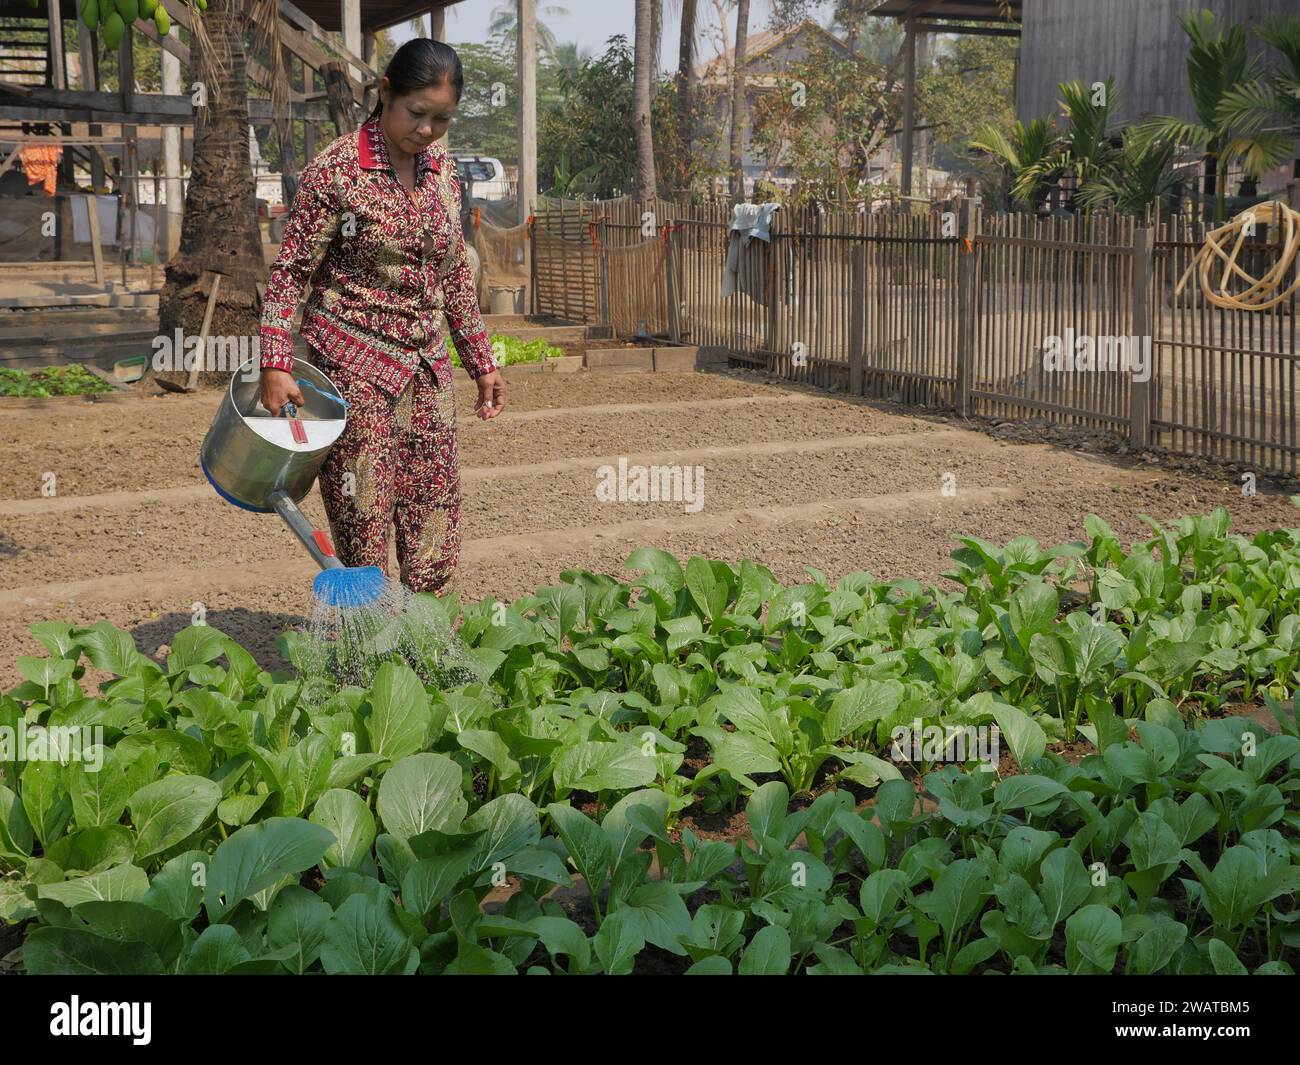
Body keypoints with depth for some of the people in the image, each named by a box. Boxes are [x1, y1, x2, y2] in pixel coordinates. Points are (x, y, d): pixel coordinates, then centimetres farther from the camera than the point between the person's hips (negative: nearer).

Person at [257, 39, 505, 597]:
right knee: (363, 521, -2)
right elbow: (290, 272, -10)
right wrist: (275, 365, -18)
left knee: (436, 521, 7)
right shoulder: (336, 169, -10)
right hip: (355, 363, -6)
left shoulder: (442, 169, 7)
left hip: (426, 364, 6)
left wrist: (482, 361, 17)